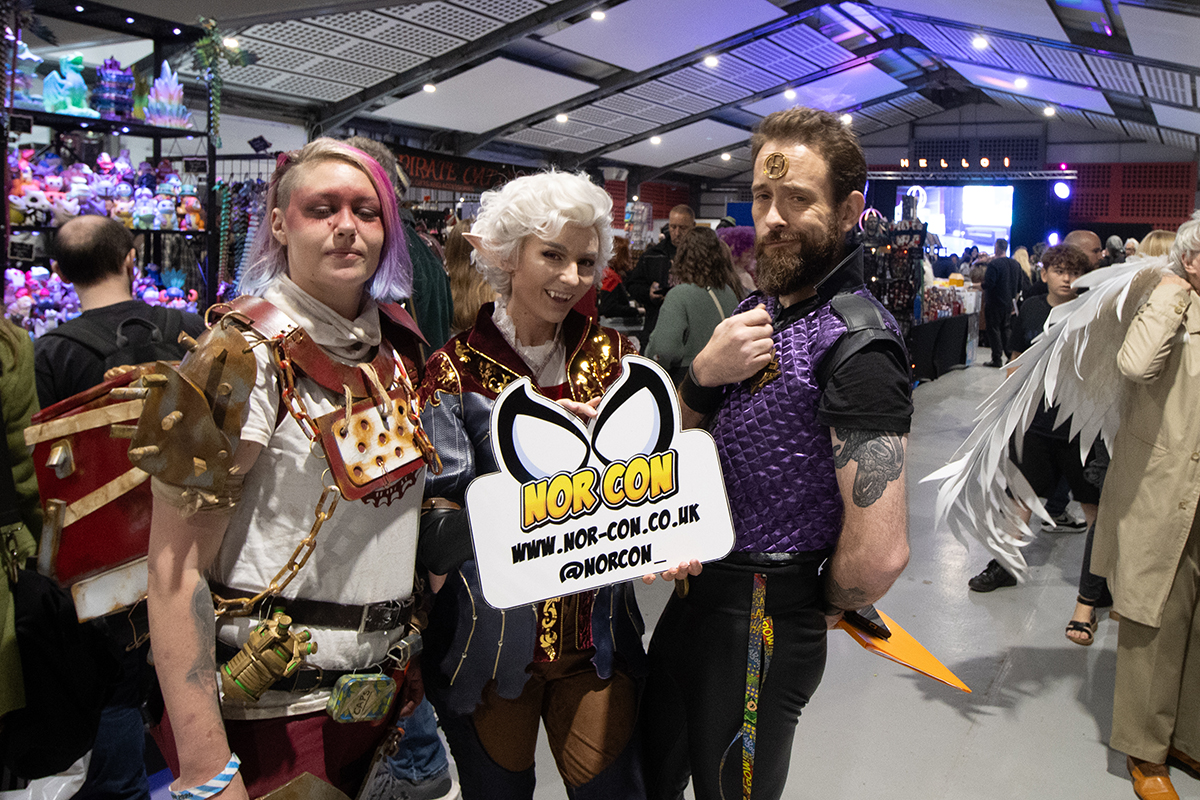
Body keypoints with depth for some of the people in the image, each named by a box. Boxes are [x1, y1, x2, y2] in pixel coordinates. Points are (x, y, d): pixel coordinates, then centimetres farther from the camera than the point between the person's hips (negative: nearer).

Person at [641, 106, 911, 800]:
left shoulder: (856, 345, -23)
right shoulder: (759, 309, 5)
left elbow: (880, 552, -31)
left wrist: (824, 608, -9)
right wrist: (703, 374, -13)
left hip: (764, 626, -8)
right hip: (696, 591, 8)